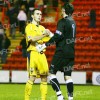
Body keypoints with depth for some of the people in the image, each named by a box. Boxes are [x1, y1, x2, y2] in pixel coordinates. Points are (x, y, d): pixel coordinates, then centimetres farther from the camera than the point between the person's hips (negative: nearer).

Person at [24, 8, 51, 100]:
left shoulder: (42, 28, 20)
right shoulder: (29, 27, 1)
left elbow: (48, 40, 17)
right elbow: (32, 39, -15)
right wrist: (43, 35, -18)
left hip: (41, 54, 6)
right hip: (33, 53, -6)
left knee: (44, 78, 3)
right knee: (32, 77, -12)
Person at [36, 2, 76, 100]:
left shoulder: (62, 21, -10)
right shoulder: (72, 22, 15)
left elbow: (57, 36, -20)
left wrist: (45, 45, -17)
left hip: (62, 52, -8)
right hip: (71, 52, 8)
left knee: (52, 73, -3)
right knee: (67, 76, 8)